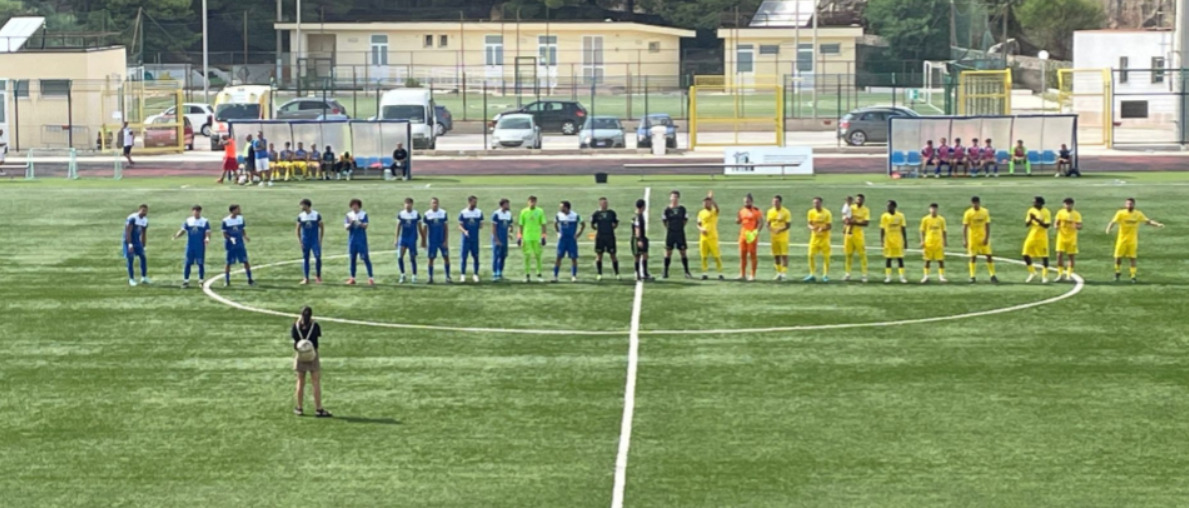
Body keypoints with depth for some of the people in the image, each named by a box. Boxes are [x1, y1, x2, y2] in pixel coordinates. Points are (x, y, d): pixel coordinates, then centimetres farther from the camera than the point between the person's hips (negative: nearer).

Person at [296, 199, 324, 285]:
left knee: (318, 257, -12)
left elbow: (322, 227, 2)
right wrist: (299, 240, 3)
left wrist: (320, 239, -3)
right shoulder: (300, 216, 2)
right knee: (305, 259, 4)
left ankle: (318, 276, 4)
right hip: (305, 241, 2)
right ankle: (306, 278, 10)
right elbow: (298, 229, 9)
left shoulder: (317, 215, -4)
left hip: (315, 240, -2)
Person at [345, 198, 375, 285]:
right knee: (352, 259, 6)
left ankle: (371, 278, -6)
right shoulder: (348, 215, 7)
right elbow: (346, 227, 0)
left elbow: (365, 226, -9)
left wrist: (359, 223, -28)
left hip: (362, 240, -3)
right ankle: (352, 278, 12)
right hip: (352, 240, 3)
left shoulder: (364, 214, 0)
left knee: (366, 258, -6)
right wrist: (350, 223, -21)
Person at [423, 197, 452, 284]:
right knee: (431, 259, 3)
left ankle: (448, 276, 6)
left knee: (446, 257, -2)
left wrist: (446, 240, -5)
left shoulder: (443, 213, -1)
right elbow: (425, 229, 3)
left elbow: (446, 228, 1)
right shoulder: (427, 214, -2)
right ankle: (430, 277, 11)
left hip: (442, 240, 1)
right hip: (432, 241, -1)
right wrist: (424, 241, 2)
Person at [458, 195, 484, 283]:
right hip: (466, 239, -2)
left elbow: (481, 224, 10)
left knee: (476, 256, 3)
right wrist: (464, 231, -22)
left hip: (475, 239, 2)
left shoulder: (479, 212, 4)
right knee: (464, 256, 0)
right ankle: (463, 275, 9)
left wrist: (481, 228, -13)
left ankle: (476, 274, 13)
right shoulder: (463, 213, -3)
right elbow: (460, 226, -3)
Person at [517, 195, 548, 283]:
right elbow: (521, 225, 6)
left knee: (538, 256, 2)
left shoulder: (540, 212, 2)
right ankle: (527, 275, 9)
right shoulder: (524, 212, 2)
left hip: (537, 237, 0)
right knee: (527, 256, 2)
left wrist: (543, 237, -1)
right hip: (526, 237, 0)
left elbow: (543, 225, 4)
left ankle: (539, 275, 8)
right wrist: (519, 237, 3)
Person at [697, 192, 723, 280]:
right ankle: (704, 273, 11)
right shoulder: (701, 213, 11)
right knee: (704, 256, 4)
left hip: (713, 237, -4)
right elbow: (698, 225, 14)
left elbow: (716, 207, -25)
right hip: (703, 238, 4)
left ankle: (720, 273, 1)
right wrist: (701, 229, -7)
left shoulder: (714, 211, -1)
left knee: (716, 256, -5)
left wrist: (711, 198, -34)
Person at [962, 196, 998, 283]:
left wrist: (987, 238, -8)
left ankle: (992, 275, 2)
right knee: (973, 257, 0)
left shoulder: (985, 212, -1)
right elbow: (965, 227, -7)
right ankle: (972, 277, 4)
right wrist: (964, 240, -13)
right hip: (972, 238, -2)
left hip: (983, 237, 2)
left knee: (989, 256, -3)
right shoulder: (968, 213, -7)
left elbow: (987, 226, 1)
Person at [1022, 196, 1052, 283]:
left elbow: (1047, 225, -18)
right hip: (1032, 236, 5)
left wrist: (1036, 219, -25)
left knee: (1044, 256, -1)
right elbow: (1026, 225, 4)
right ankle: (1032, 273, 17)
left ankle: (1045, 276, 10)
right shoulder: (1031, 211, 4)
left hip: (1042, 237, -5)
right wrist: (1031, 219, -16)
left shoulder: (1046, 212, -10)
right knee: (1026, 255, -1)